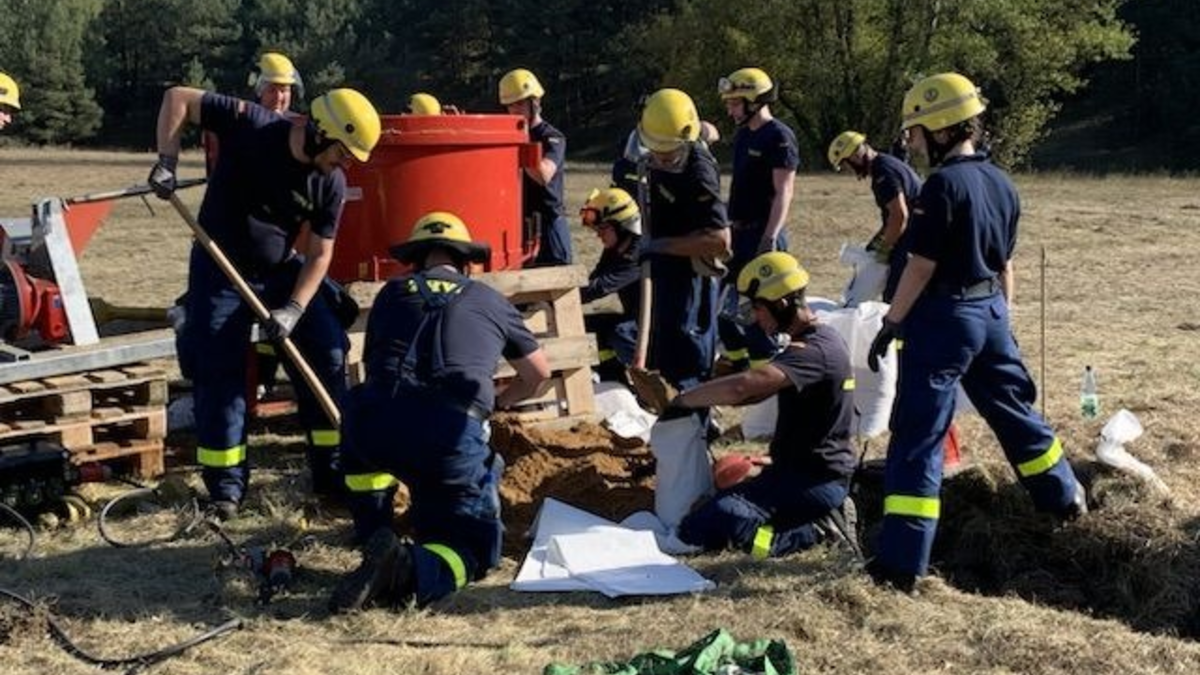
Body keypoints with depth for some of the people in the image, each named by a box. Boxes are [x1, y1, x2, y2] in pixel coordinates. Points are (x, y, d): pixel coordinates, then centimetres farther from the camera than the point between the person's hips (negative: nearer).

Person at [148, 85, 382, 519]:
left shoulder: (331, 184, -11)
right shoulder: (249, 125, -21)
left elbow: (320, 254, -7)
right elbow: (178, 98, -15)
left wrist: (294, 310, -18)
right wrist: (167, 161, -24)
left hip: (281, 271, 4)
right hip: (219, 271, -3)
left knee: (328, 355, -3)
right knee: (219, 373, -6)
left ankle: (332, 471, 10)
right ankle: (225, 485, 6)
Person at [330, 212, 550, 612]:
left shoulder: (393, 292, 25)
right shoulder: (490, 301, 25)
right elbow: (538, 374, 38)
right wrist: (499, 402, 59)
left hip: (375, 424, 2)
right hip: (454, 434, -2)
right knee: (475, 546, 13)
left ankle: (374, 535, 23)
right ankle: (412, 569, -20)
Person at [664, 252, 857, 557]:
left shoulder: (814, 351, -22)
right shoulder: (818, 339, 12)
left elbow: (741, 387, -35)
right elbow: (757, 391, 15)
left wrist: (682, 400, -21)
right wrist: (700, 398, 3)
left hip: (813, 481, -11)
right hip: (800, 469, 11)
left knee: (699, 529, -22)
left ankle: (817, 530, -12)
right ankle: (823, 516, 9)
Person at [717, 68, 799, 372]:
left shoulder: (779, 137, -13)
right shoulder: (743, 135, 14)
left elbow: (784, 193, -18)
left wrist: (770, 238, -24)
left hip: (762, 235, -9)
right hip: (739, 233, 9)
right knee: (722, 304, 13)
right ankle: (739, 366, 26)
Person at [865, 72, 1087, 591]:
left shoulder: (943, 185, -17)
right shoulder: (1001, 183, 7)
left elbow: (920, 266, -18)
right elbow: (1004, 264, 14)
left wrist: (890, 325, -11)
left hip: (943, 317, -8)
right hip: (991, 313, 8)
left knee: (918, 434, -7)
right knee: (1014, 409, 27)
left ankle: (901, 560, -10)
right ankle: (1064, 496, 45)